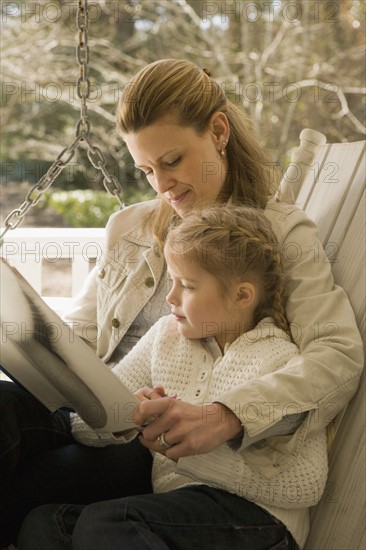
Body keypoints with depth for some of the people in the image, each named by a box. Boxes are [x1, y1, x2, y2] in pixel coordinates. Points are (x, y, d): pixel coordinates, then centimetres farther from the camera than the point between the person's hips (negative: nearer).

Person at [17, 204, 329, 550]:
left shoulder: (280, 361, -5)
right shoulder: (166, 334, 13)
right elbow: (84, 424, 11)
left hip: (251, 518, -5)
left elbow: (307, 486, -14)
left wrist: (197, 448, -19)